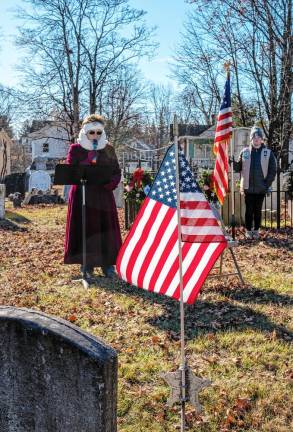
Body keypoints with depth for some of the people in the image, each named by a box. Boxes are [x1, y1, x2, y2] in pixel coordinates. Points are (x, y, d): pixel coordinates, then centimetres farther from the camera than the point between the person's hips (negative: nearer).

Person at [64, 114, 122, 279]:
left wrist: (110, 184, -13)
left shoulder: (109, 149, 10)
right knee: (84, 229, -1)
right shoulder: (76, 149, 5)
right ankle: (86, 266, 7)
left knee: (106, 228, 2)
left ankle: (108, 264, 12)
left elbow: (117, 172, 8)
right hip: (82, 195, -2)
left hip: (103, 195, 2)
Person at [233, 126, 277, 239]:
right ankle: (248, 230, 17)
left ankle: (256, 230, 19)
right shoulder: (245, 152, 3)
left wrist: (267, 184, -5)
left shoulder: (268, 153, 1)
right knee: (249, 210, 6)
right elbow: (238, 168, 6)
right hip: (248, 187, 0)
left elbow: (273, 170, 2)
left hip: (261, 188, 0)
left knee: (258, 210, 8)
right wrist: (232, 162, -14)